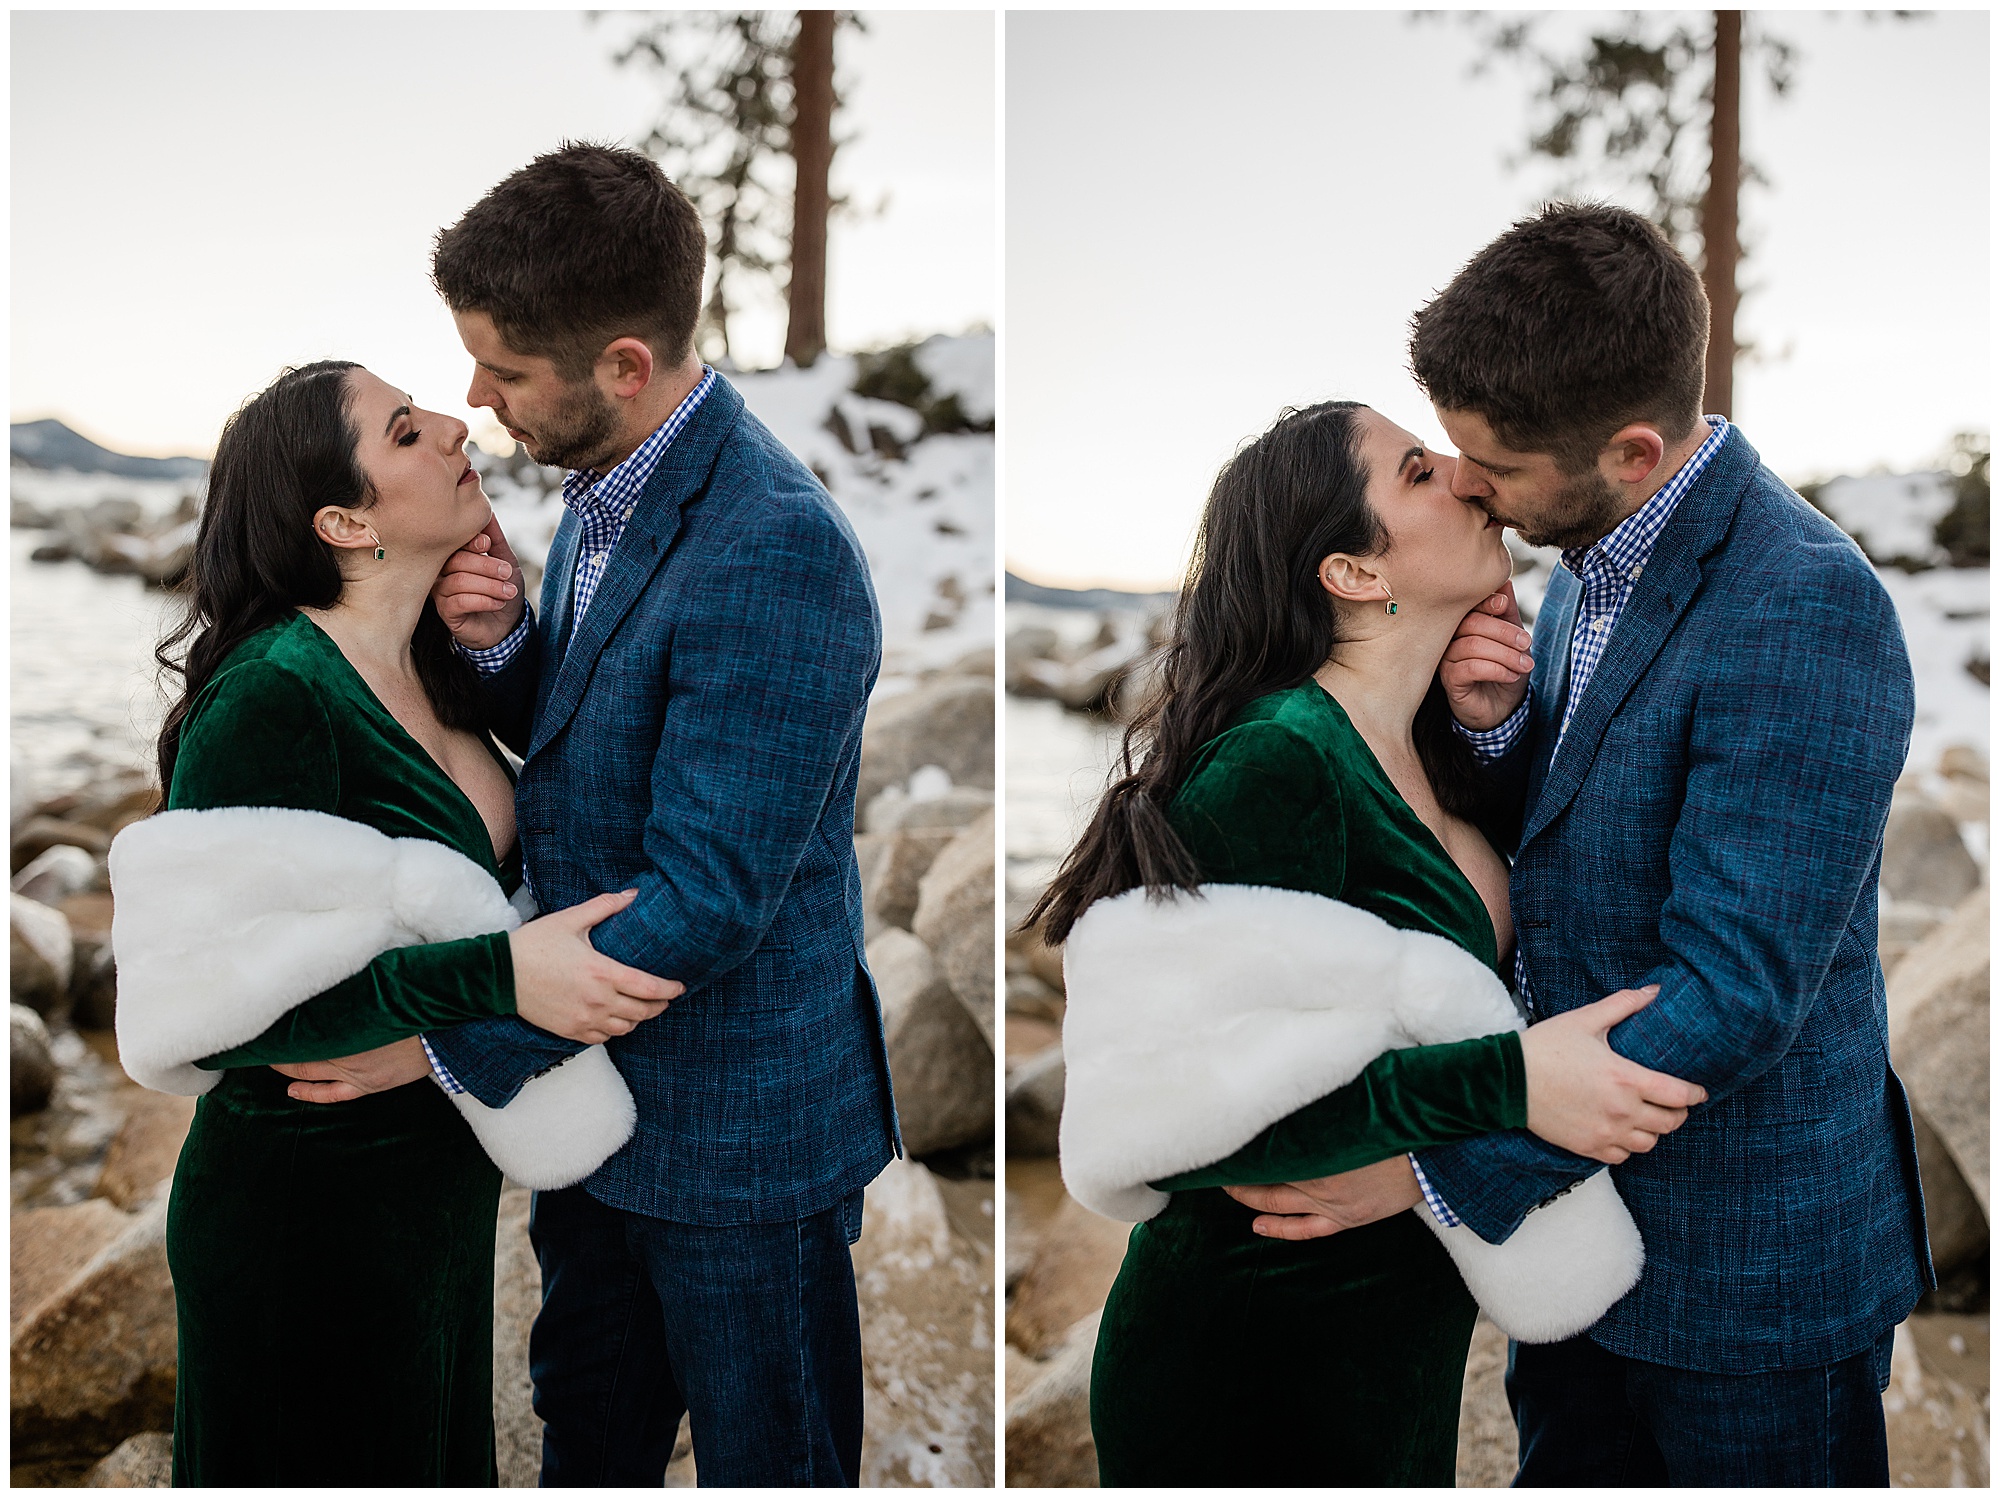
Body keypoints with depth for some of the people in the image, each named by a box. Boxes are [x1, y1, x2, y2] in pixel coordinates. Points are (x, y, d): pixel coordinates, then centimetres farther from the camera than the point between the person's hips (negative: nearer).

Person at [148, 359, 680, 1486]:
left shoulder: (432, 667, 1)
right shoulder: (271, 695, -24)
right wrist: (494, 977, -35)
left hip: (445, 1180, 8)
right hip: (311, 1211, -8)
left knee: (439, 1452, 25)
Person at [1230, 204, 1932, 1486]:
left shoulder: (1805, 616, -26)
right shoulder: (1601, 561, 2)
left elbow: (1732, 990, -29)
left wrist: (1430, 1159, -28)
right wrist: (1492, 728, -12)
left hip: (1749, 1263, -8)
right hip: (1573, 1205, 8)